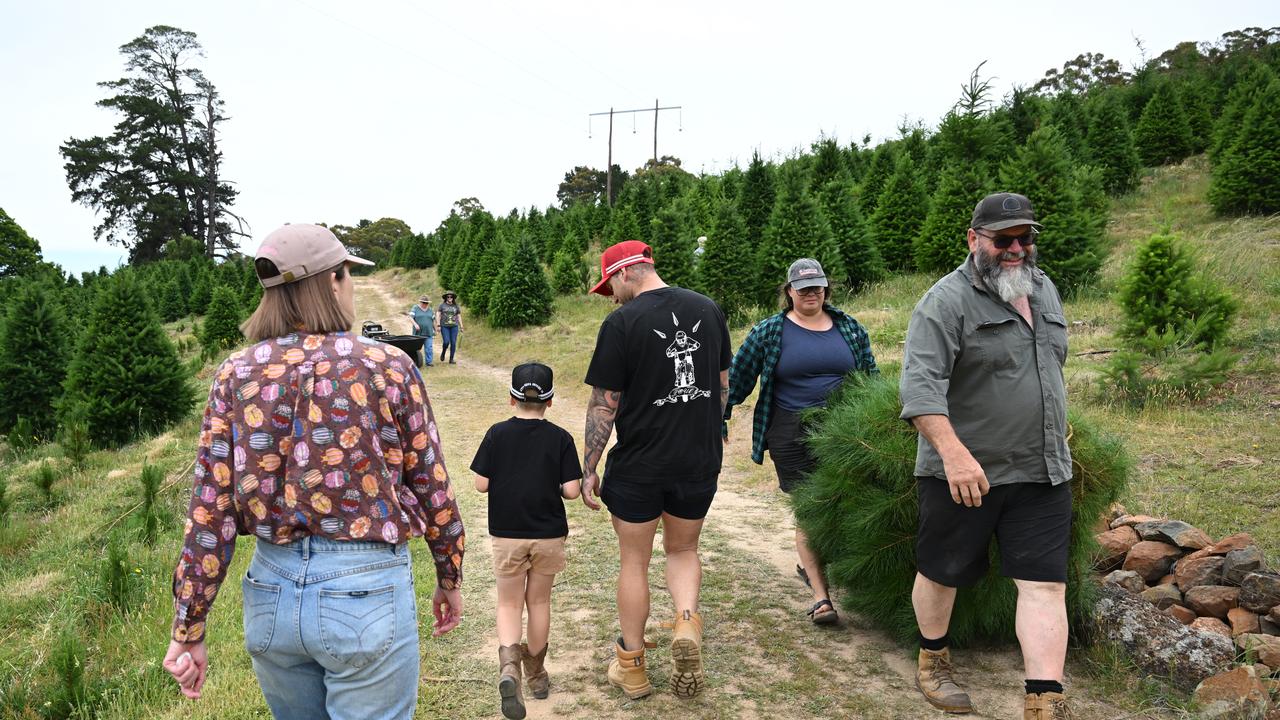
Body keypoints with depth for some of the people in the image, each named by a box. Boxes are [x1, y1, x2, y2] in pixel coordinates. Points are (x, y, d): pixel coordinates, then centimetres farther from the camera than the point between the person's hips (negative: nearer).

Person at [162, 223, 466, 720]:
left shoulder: (236, 374, -1)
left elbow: (210, 510, -4)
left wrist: (188, 630, 4)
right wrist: (450, 578, 13)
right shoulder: (387, 366, -8)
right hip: (367, 590, -4)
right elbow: (431, 488, -2)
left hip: (272, 591, 4)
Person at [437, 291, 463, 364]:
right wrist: (438, 325, -7)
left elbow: (459, 317, 16)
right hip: (444, 326, -2)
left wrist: (461, 327, 11)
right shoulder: (442, 305, 5)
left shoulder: (456, 306, 11)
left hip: (454, 326, 2)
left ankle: (451, 359, 4)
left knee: (453, 343, -4)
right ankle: (443, 352, 17)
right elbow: (438, 315, 2)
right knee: (446, 342, -14)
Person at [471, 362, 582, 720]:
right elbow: (572, 490, -10)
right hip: (549, 533, 1)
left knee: (509, 604, 10)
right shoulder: (560, 438, -7)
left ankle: (508, 661, -16)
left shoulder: (497, 434, -7)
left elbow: (481, 484, -7)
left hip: (507, 534, 0)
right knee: (539, 602, 16)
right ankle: (535, 673, 29)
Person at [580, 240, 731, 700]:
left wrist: (588, 470, -2)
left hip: (637, 468, -4)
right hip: (700, 463, 4)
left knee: (634, 562, 14)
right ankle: (687, 622, -2)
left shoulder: (621, 322, -13)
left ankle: (631, 667, 24)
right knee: (683, 550, 24)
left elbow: (604, 403, -12)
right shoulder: (708, 309, 2)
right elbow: (722, 385, 11)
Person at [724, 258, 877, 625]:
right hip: (793, 438, -3)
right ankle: (821, 597, -1)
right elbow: (736, 378, 4)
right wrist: (718, 421, 3)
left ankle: (809, 565, 38)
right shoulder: (768, 332, 1)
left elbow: (871, 377, 19)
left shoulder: (850, 329, 10)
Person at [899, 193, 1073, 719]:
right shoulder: (946, 301, -13)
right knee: (942, 573, 11)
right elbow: (920, 384, -24)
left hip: (1043, 473, 6)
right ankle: (933, 661, 34)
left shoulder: (1045, 290, 11)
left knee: (1045, 584, 0)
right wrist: (954, 453, -34)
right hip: (965, 472, -5)